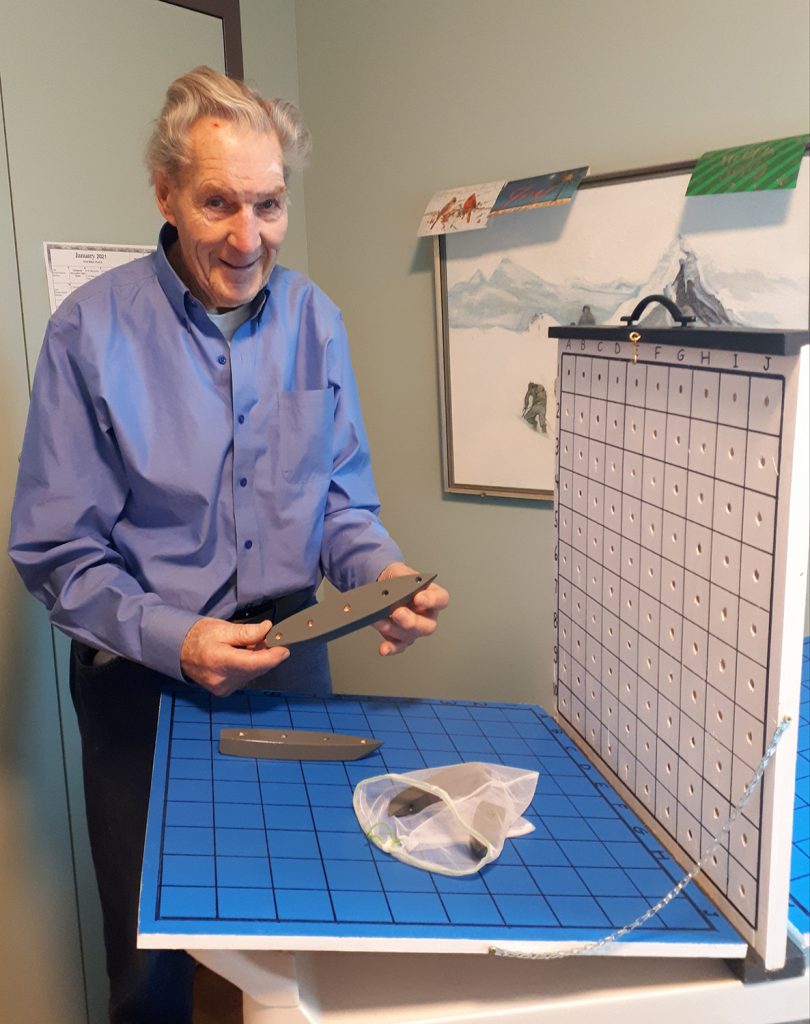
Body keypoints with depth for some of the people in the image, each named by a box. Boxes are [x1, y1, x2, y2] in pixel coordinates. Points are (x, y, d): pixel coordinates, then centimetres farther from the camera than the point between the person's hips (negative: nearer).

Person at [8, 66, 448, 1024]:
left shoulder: (314, 319, 0)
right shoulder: (91, 330, -12)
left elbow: (342, 503, 4)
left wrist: (382, 573, -17)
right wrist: (172, 640, -25)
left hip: (289, 654, 3)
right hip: (143, 678, -3)